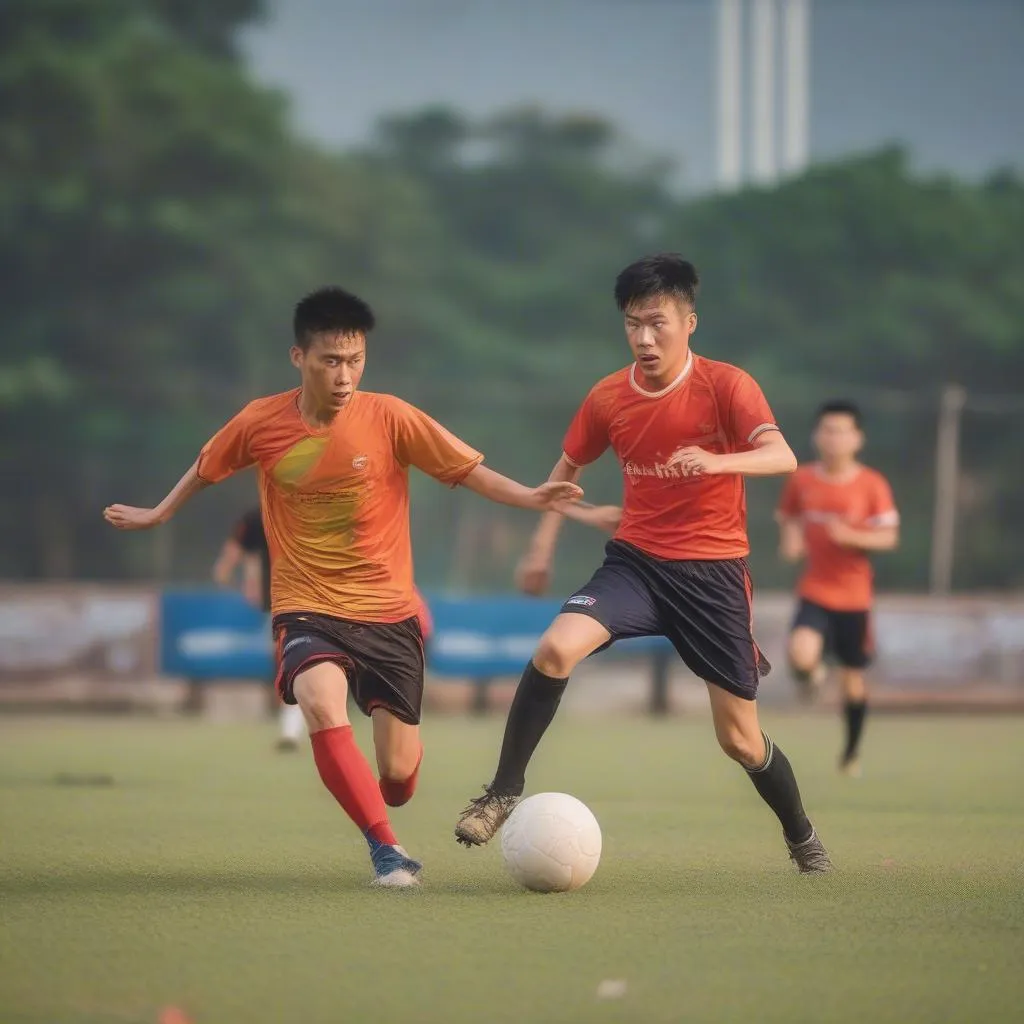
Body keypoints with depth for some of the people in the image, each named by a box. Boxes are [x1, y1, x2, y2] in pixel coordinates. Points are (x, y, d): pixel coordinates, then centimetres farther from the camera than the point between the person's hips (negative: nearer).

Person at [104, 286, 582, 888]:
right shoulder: (261, 423, -4)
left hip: (389, 612, 0)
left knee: (398, 772, 0)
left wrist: (529, 498, -22)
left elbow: (467, 471, -6)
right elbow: (207, 467, 16)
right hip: (307, 609, 0)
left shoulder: (389, 418, -9)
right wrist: (160, 514, 28)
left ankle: (383, 806, 40)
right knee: (321, 704, -33)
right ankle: (386, 848, -25)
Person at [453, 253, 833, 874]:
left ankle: (802, 838, 29)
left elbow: (782, 458, -26)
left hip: (713, 572, -2)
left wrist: (716, 462, -44)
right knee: (557, 646, -26)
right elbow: (569, 468, 18)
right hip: (637, 560, 3)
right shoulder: (608, 398, 1)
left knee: (740, 738, 2)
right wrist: (544, 544, 10)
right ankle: (505, 791, -14)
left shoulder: (726, 385, -11)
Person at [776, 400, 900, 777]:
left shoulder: (872, 484, -5)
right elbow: (789, 520, 15)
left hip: (854, 596, 0)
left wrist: (852, 537, -23)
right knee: (801, 656, -27)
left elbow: (889, 537, -6)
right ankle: (812, 673, 13)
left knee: (853, 677, 8)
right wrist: (790, 542, -7)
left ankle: (852, 752, 30)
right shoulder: (801, 480, 0)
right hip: (814, 592, 0)